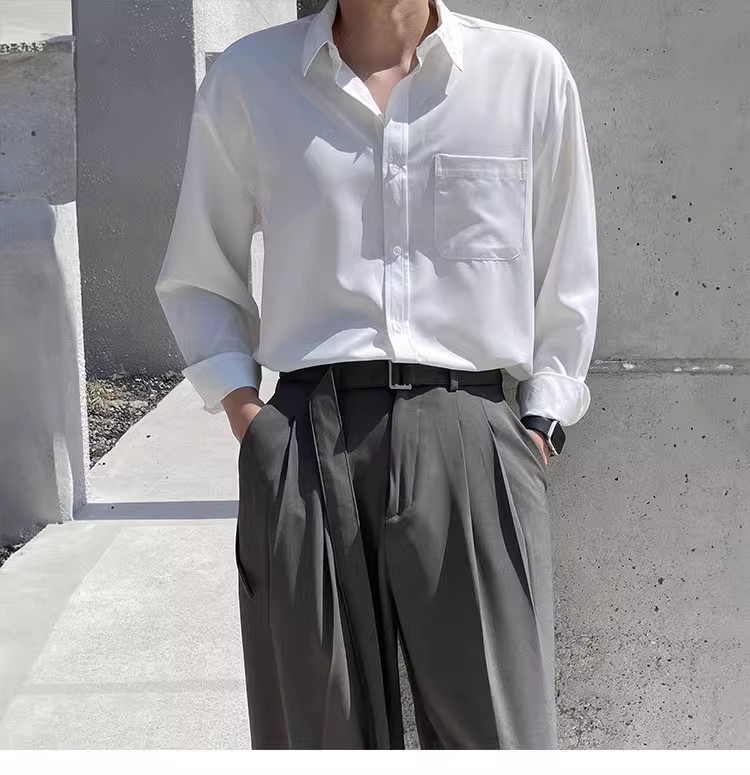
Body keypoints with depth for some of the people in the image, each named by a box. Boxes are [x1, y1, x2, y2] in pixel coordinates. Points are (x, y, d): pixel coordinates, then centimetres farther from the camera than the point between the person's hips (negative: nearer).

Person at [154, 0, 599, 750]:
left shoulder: (528, 73, 5)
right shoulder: (247, 78, 7)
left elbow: (566, 284, 11)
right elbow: (198, 280, 14)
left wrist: (537, 430, 3)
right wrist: (244, 413, 2)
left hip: (470, 442, 0)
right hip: (304, 449, 1)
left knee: (496, 734, 2)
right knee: (321, 732, 10)